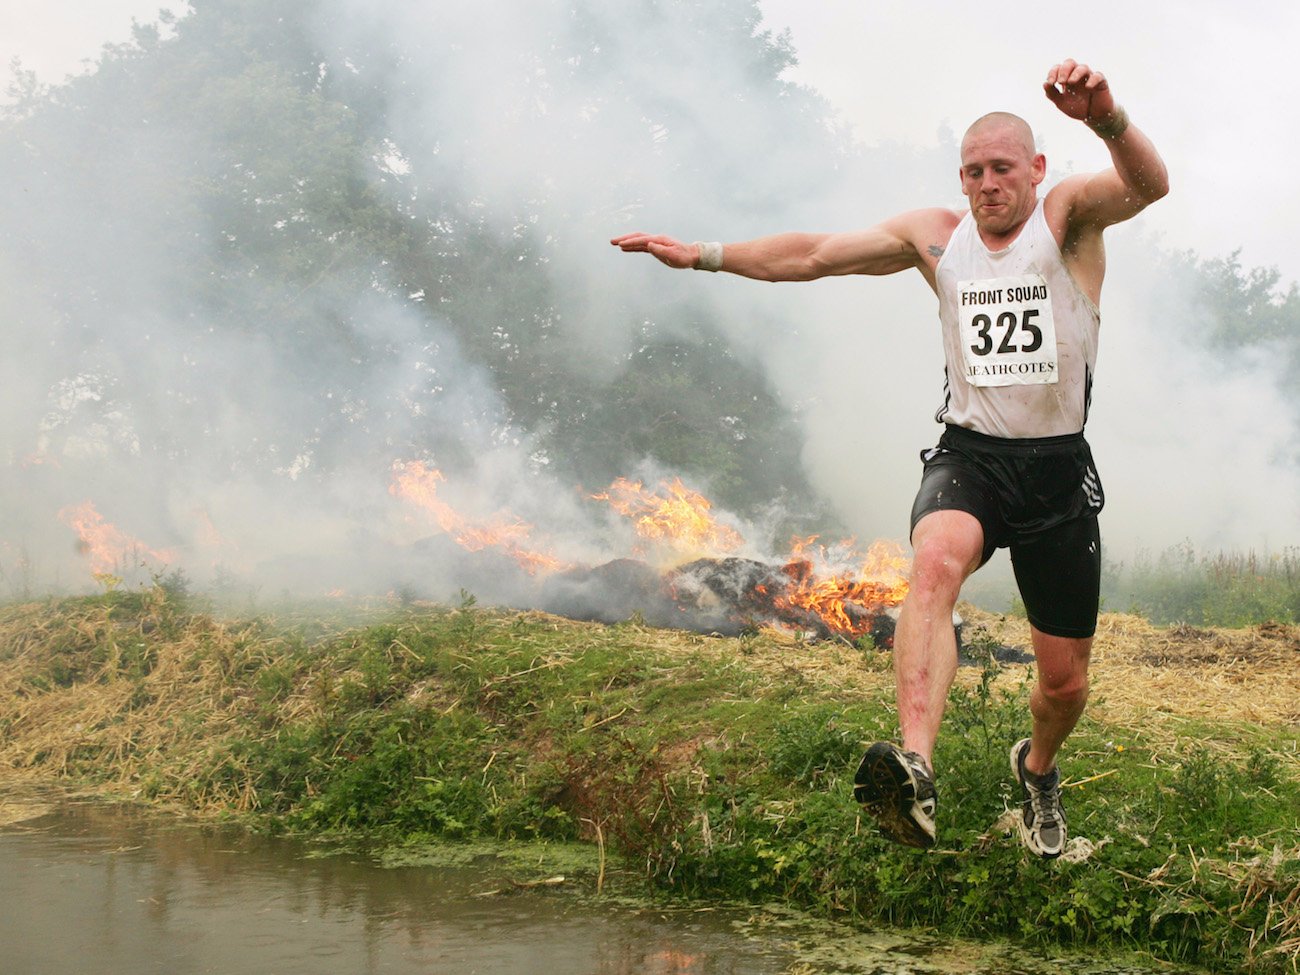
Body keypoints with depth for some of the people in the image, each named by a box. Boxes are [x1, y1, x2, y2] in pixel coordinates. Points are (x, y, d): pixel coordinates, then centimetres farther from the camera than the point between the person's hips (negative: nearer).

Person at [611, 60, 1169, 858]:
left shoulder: (1070, 216, -2)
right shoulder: (936, 236, 8)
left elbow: (1149, 186, -24)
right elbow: (814, 255, 11)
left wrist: (1107, 119, -46)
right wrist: (702, 255, 4)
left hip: (1059, 469, -1)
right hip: (968, 457, 1)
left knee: (1065, 681, 7)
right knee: (936, 560, -36)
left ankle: (1038, 767, 44)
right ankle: (915, 771, -53)